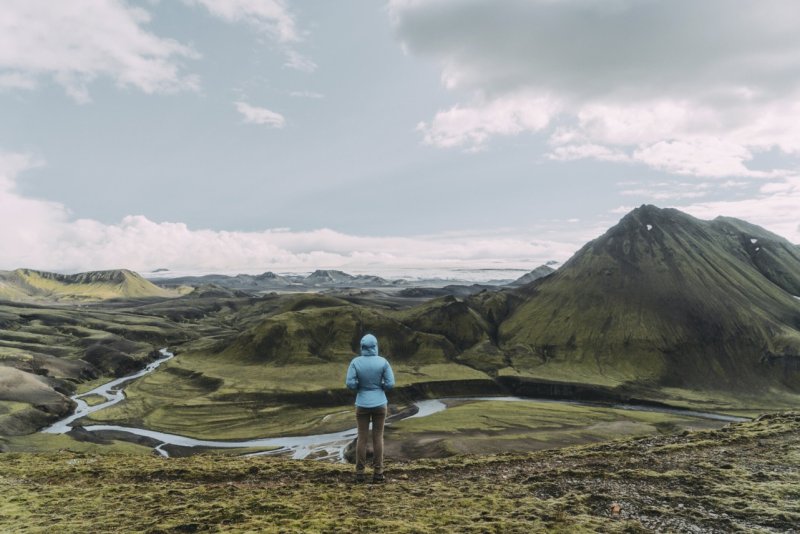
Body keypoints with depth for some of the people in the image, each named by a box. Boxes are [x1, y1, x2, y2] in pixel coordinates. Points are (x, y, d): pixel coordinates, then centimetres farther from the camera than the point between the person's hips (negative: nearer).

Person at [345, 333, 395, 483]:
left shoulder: (356, 362, -9)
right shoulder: (383, 362, -9)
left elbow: (350, 383, -13)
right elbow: (390, 384, -11)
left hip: (362, 405, 1)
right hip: (379, 404, 0)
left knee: (362, 438, 10)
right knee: (378, 437, 8)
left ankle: (359, 473, 12)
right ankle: (377, 473, 10)